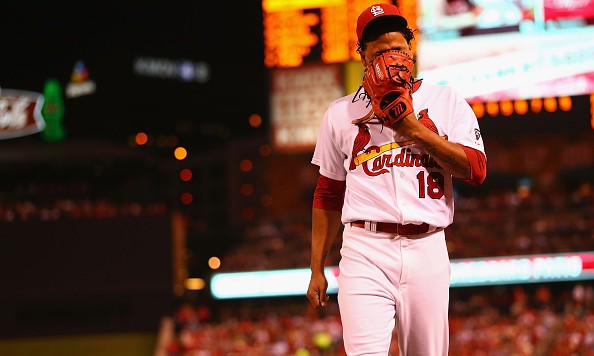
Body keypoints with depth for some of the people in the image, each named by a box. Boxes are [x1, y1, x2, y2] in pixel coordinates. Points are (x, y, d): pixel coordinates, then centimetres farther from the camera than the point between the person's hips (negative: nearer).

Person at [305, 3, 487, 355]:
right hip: (365, 249, -1)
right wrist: (317, 269, 14)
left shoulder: (446, 101, 11)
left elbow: (476, 169, -2)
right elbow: (328, 197, 18)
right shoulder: (342, 113, 14)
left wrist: (413, 128, -8)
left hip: (427, 249, 1)